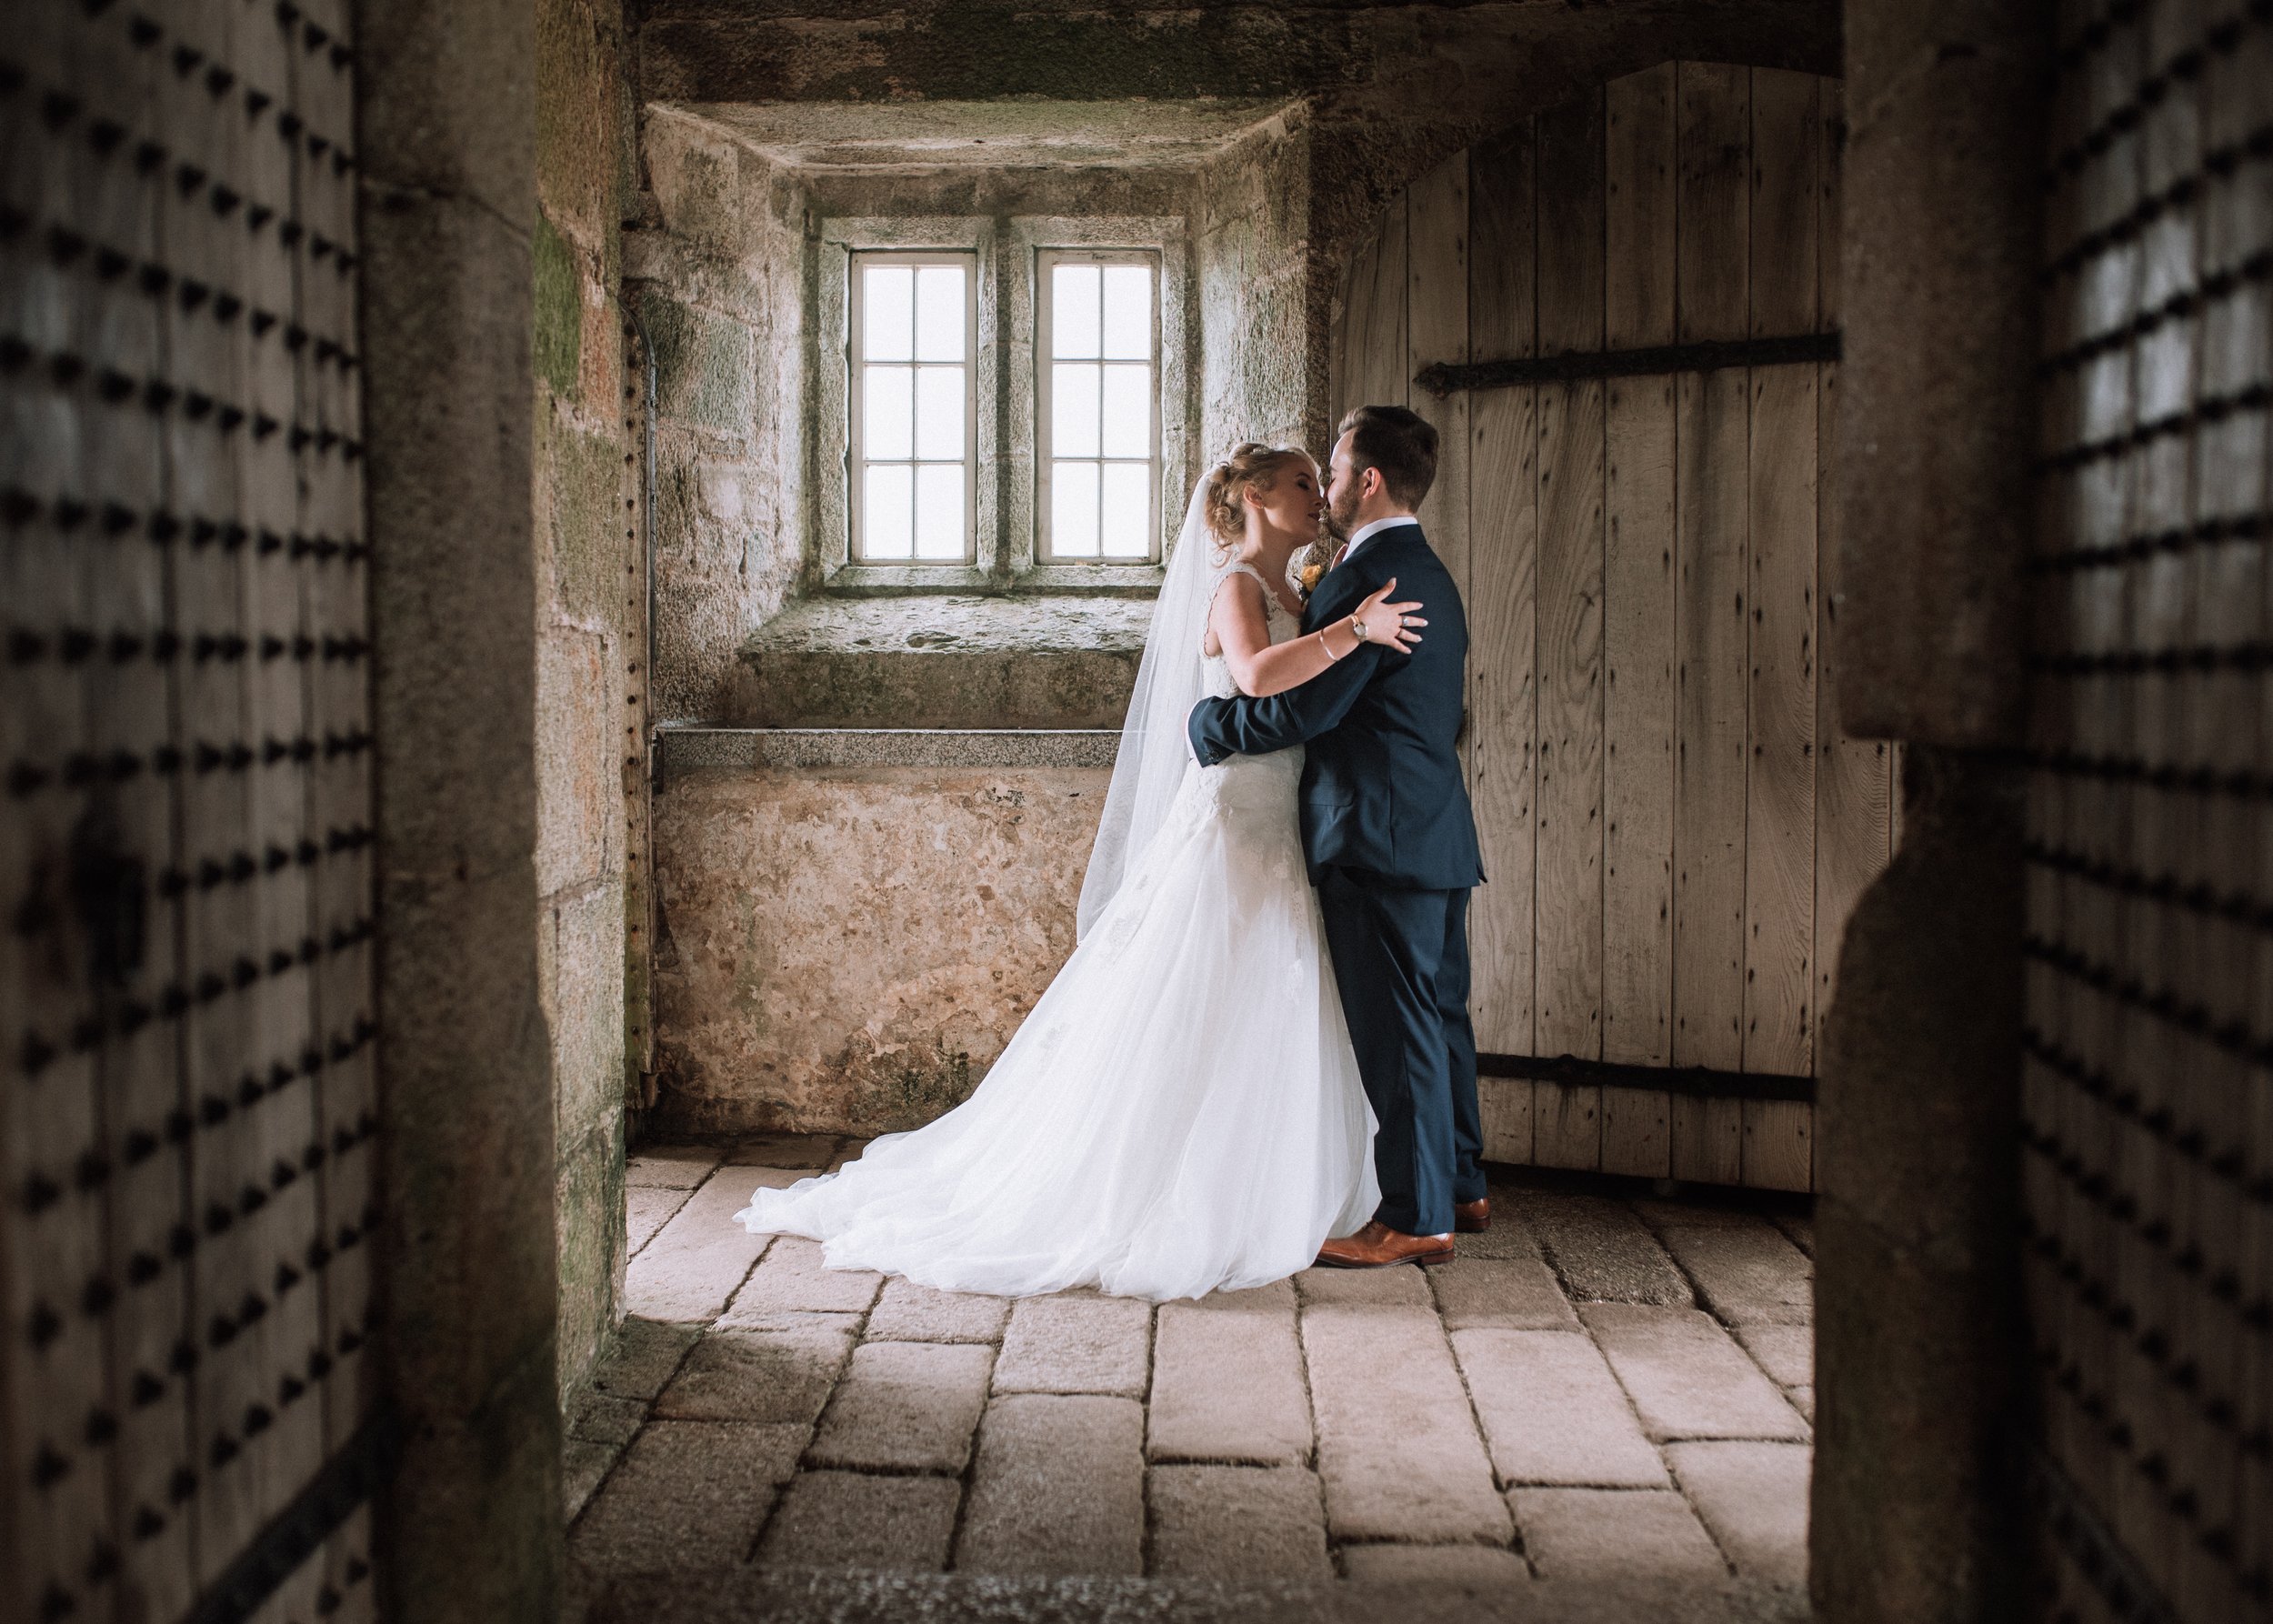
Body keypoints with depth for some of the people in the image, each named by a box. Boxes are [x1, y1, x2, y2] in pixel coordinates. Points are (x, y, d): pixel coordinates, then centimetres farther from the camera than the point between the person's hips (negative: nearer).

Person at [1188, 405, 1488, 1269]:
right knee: (1438, 1012, 17)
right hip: (1438, 833, 10)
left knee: (1395, 1027, -4)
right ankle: (1459, 1186, 28)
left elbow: (1302, 707, -20)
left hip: (1381, 840, -10)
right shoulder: (1430, 576, 17)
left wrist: (1208, 724, -6)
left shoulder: (1371, 577, -16)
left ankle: (1416, 1218, 2)